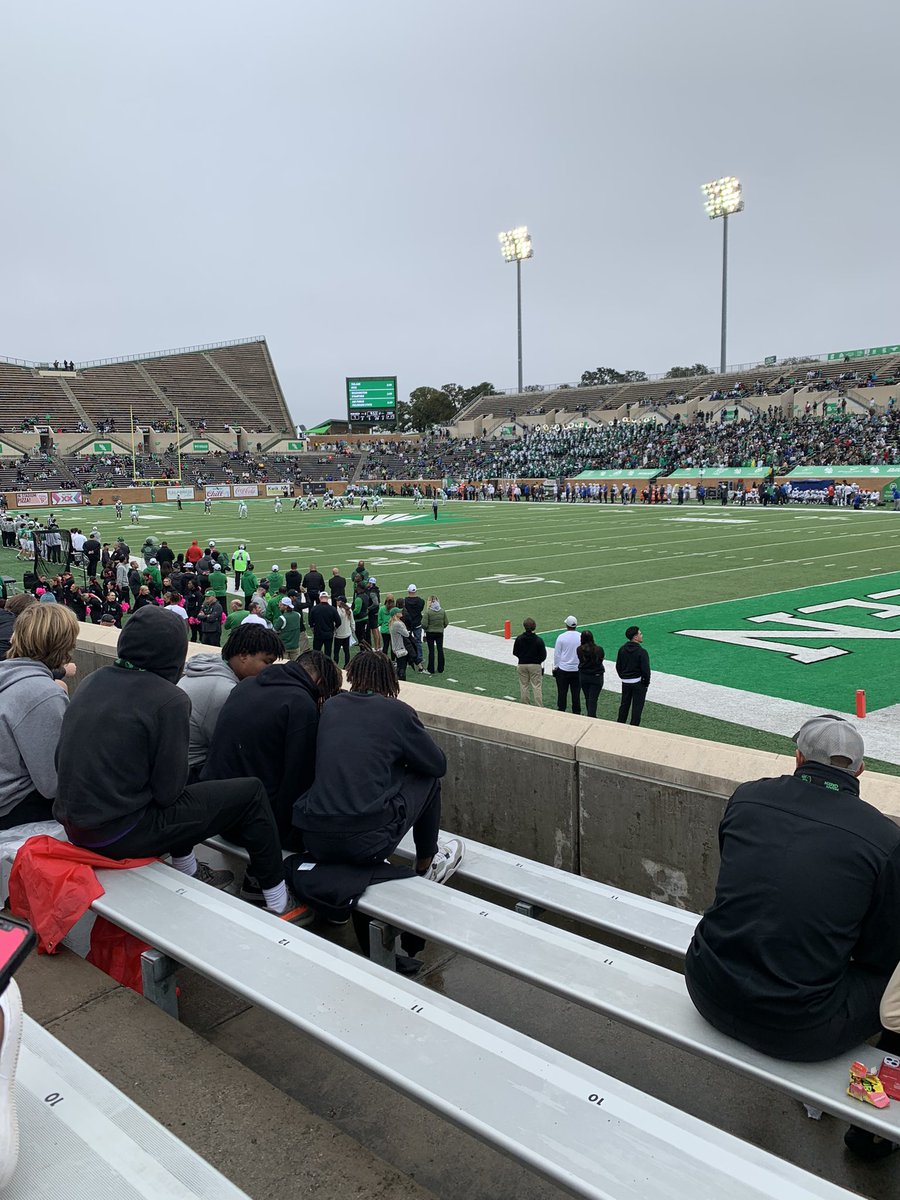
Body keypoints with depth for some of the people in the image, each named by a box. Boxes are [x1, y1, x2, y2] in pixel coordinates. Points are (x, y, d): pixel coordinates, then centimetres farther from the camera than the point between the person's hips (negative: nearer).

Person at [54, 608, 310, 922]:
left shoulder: (92, 682, 4)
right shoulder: (169, 700, -17)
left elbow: (60, 758, 12)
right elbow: (169, 789, -14)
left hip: (72, 824, 8)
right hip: (119, 834, -8)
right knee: (251, 792, 0)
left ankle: (189, 873, 41)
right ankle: (279, 903, 10)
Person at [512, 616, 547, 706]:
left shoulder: (519, 639, -6)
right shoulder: (538, 640, -13)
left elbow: (515, 653, 2)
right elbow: (543, 656, -8)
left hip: (522, 665, 2)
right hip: (535, 665, -2)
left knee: (524, 686, 11)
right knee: (537, 687, 1)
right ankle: (539, 708, -1)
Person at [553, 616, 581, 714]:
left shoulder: (561, 637, -9)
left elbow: (557, 654, -3)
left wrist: (555, 667, 9)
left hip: (563, 669, -2)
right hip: (577, 669, 2)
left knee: (562, 692, 7)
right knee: (576, 693, 8)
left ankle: (561, 712, 12)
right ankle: (576, 712, 12)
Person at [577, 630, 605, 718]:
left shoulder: (579, 649, -13)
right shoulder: (599, 649, -15)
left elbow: (580, 661, 0)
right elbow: (601, 660, 0)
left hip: (583, 676, 2)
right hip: (596, 677, -2)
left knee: (587, 698, 17)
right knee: (593, 699, 0)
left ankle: (591, 717, 30)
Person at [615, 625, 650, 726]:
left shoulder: (622, 649, -1)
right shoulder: (641, 652, -19)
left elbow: (618, 666, 6)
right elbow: (645, 669, -18)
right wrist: (646, 682, -4)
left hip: (625, 682, 5)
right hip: (638, 683, -5)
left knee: (624, 704, 17)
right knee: (637, 707, 5)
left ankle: (619, 725, 23)